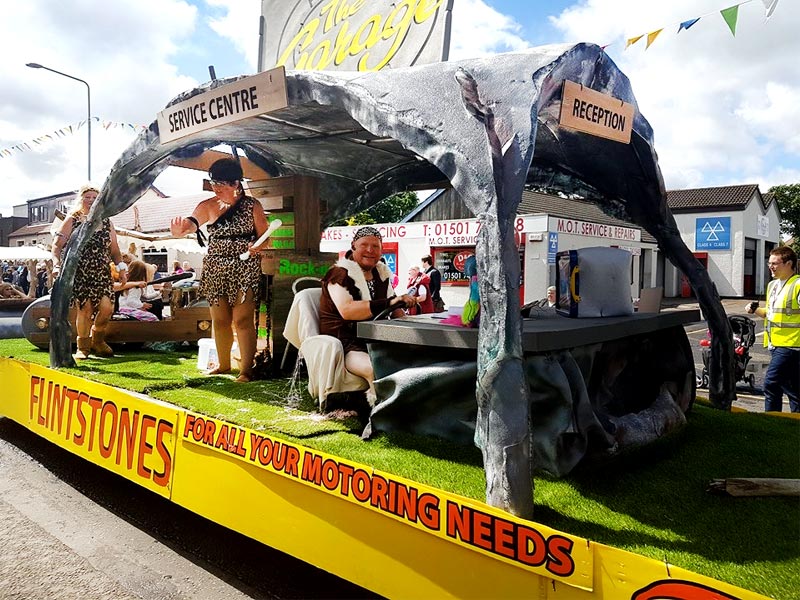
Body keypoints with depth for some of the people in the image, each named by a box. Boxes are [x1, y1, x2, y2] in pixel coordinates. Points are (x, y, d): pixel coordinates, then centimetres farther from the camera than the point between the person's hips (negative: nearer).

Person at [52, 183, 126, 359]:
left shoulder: (106, 222, 15)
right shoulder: (72, 220, 5)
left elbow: (114, 249, 15)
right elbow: (57, 245, 2)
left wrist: (121, 266, 2)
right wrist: (58, 265, -14)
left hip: (103, 272, 3)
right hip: (79, 272, -3)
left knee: (107, 307, -9)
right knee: (85, 308, -8)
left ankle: (97, 340, 18)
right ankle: (83, 347, 11)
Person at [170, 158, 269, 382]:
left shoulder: (252, 205, 0)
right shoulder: (208, 206, 3)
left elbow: (264, 235, 2)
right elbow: (193, 221, -16)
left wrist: (257, 246, -21)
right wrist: (182, 227, -40)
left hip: (245, 269, -3)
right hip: (215, 269, 3)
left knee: (242, 320, -8)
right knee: (219, 320, 9)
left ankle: (246, 369, -1)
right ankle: (223, 364, 26)